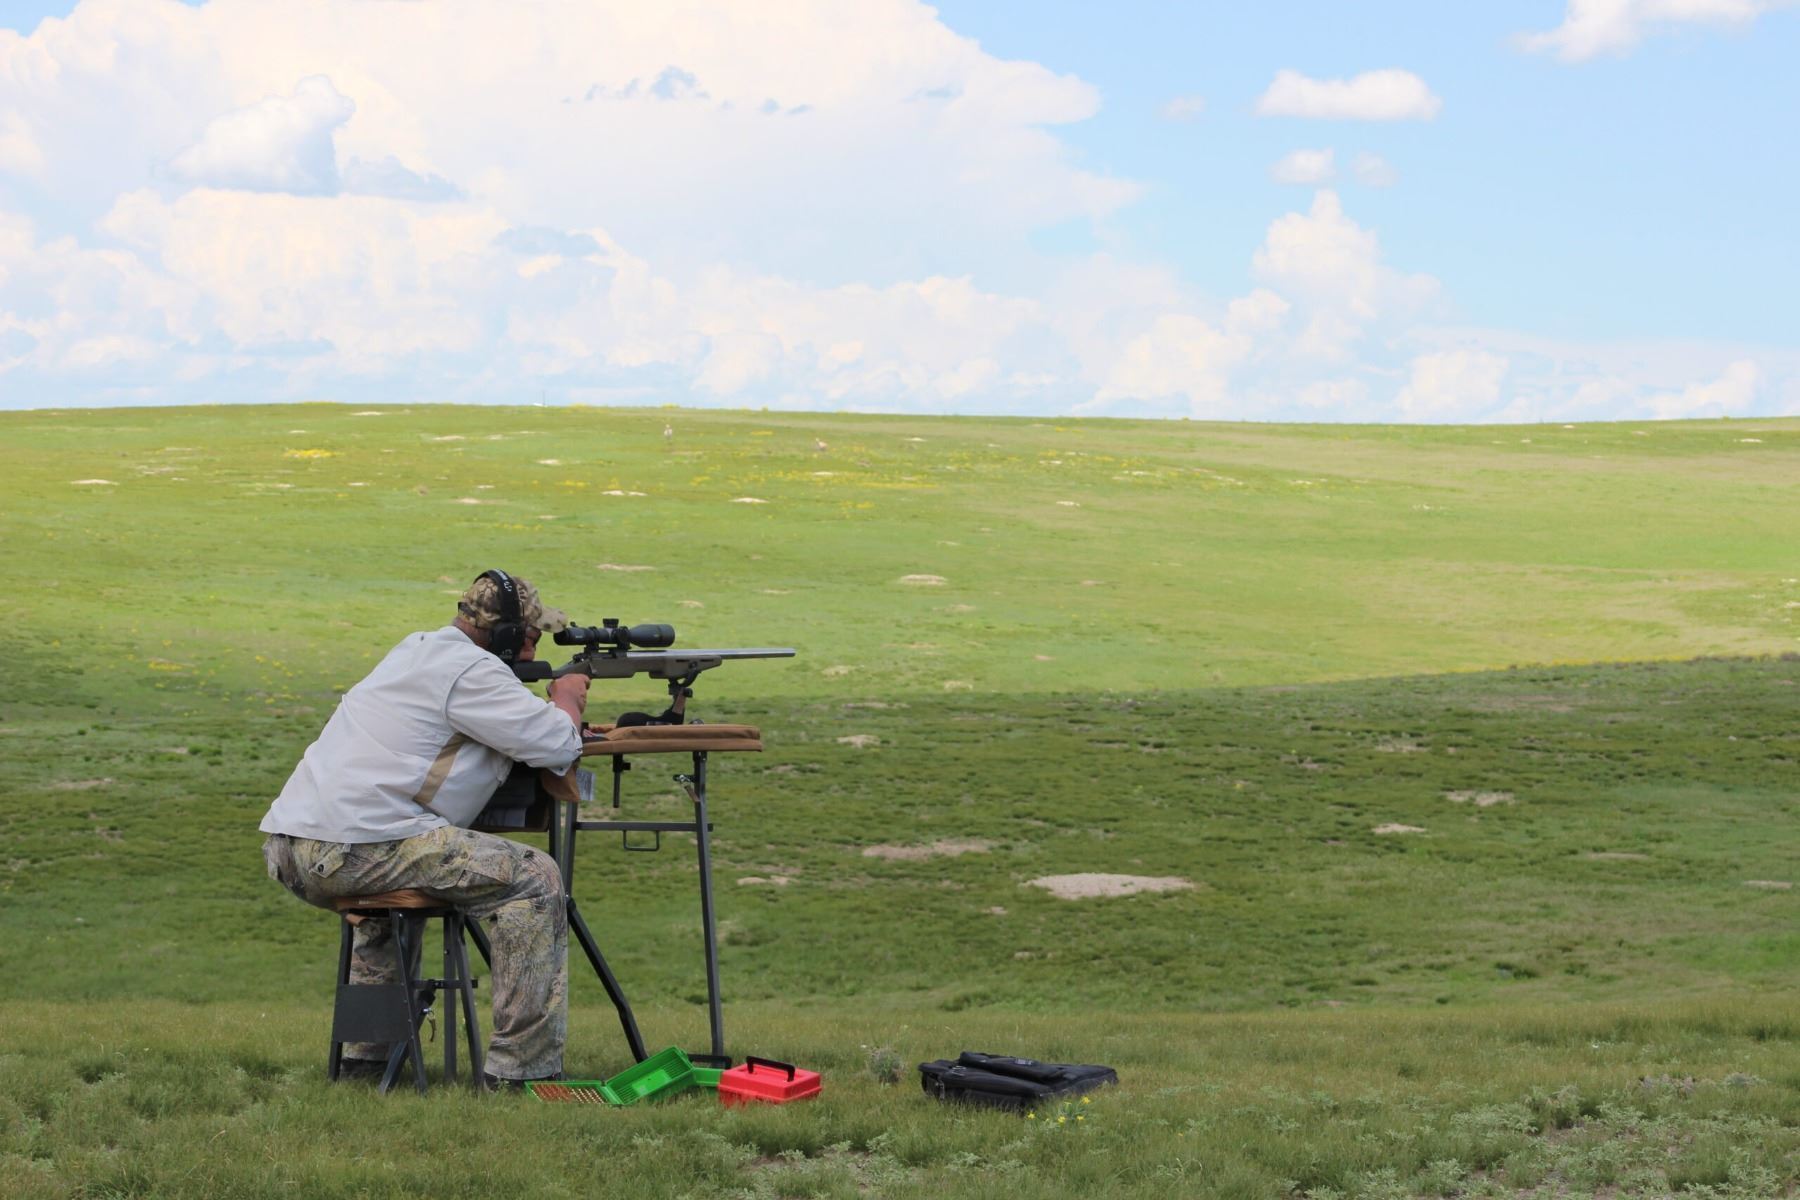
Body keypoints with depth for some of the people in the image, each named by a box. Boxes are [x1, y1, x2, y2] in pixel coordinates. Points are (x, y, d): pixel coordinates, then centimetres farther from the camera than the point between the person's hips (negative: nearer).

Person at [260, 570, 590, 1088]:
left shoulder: (418, 648, 23)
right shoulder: (471, 670, -7)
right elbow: (557, 745, -10)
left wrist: (551, 711, 17)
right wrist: (567, 699, 12)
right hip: (356, 847, -10)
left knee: (392, 870, 41)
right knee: (534, 879, -7)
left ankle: (365, 1052, 37)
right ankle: (523, 1065, -8)